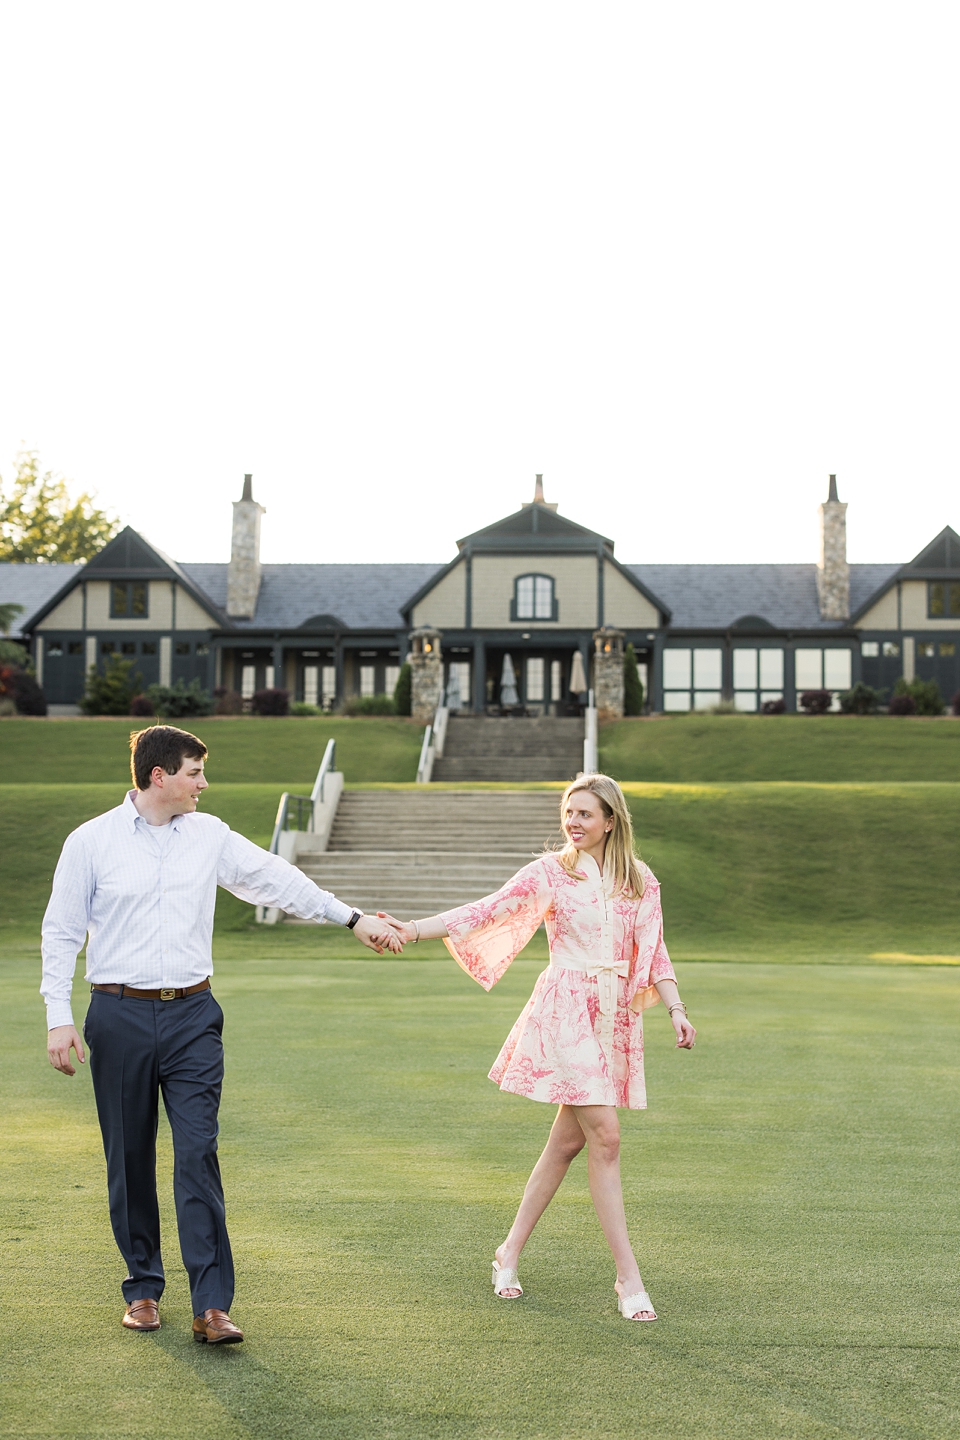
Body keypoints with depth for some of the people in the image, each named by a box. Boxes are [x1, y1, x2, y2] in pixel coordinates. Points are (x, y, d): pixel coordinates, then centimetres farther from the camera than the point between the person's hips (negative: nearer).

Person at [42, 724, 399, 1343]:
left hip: (193, 1016, 1)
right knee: (130, 1159, 6)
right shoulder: (91, 841, 0)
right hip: (120, 1017, -1)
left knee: (198, 1154, -8)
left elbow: (277, 879, 13)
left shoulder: (210, 836, 7)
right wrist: (59, 1018, -4)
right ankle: (144, 1288, 21)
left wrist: (354, 918, 13)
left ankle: (212, 1305, -8)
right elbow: (61, 931, 3)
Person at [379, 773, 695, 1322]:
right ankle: (629, 1276, -6)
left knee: (568, 1141, 8)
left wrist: (677, 1010, 0)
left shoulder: (640, 880, 11)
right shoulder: (550, 872, 0)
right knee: (605, 1137, -12)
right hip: (567, 1009, -5)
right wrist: (414, 929, -16)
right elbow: (488, 910, -6)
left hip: (617, 1018, 5)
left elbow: (654, 952, 13)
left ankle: (511, 1252, 23)